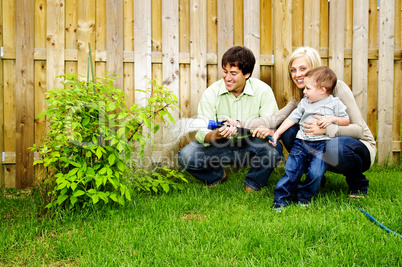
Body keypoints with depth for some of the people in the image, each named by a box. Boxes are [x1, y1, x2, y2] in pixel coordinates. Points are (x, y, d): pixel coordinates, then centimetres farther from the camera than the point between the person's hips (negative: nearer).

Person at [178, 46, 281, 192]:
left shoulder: (262, 90, -13)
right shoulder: (211, 93, -12)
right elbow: (201, 133, -15)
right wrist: (216, 135, -39)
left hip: (250, 146, -1)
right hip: (220, 147, 1)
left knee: (272, 149, -33)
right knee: (186, 156, -23)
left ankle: (253, 184, 0)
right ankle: (217, 176, 11)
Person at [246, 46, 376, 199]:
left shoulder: (337, 87, -17)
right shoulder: (301, 97, 1)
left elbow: (359, 129, -22)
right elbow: (276, 118, -14)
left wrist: (326, 129, -38)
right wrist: (239, 124, -26)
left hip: (360, 145, -5)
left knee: (335, 147, -40)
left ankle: (358, 184, -7)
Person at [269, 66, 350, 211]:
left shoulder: (335, 103, 4)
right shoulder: (304, 102, 15)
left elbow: (346, 121, 7)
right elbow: (292, 118, 18)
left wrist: (332, 119, -11)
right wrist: (277, 133, 14)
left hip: (322, 144, -3)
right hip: (302, 142, 3)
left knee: (315, 173, -17)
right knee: (291, 171, -7)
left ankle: (303, 197, 6)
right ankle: (280, 199, 3)